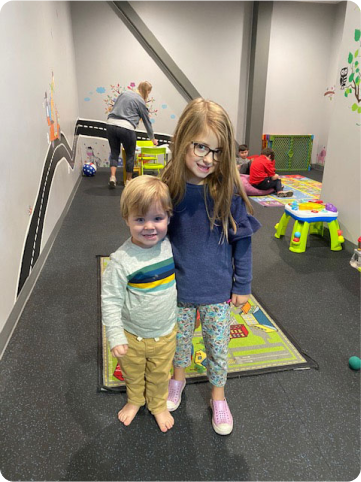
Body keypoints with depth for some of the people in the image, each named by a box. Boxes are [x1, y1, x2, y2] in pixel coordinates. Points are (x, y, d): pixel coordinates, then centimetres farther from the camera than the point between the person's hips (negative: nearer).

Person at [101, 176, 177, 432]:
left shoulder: (170, 246, -14)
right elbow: (111, 300, -19)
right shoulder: (122, 261, -27)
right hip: (132, 334, -2)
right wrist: (115, 336, -18)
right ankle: (134, 400, 55)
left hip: (166, 332, 2)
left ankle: (158, 405, 53)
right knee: (133, 374, 25)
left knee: (160, 375, 24)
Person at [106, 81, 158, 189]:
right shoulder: (141, 102, 3)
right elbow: (147, 121, 10)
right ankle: (128, 180, 21)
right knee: (130, 154, 11)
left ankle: (112, 176, 0)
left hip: (111, 124, 5)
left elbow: (113, 109, 20)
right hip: (126, 128, -5)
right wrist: (153, 138, 20)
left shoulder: (124, 93, 17)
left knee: (114, 152, 15)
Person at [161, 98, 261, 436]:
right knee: (180, 338, 24)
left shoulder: (228, 188, -18)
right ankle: (179, 377, 54)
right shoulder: (168, 186, -15)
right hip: (178, 285, 1)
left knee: (218, 346, 17)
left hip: (218, 288, -1)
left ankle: (218, 396, 44)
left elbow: (242, 239, -8)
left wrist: (242, 285, -2)